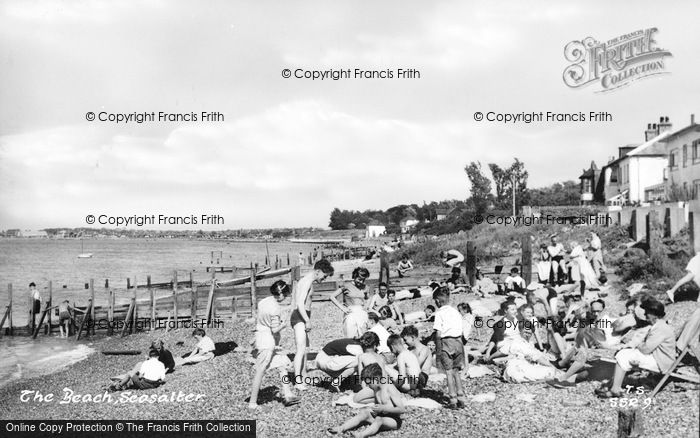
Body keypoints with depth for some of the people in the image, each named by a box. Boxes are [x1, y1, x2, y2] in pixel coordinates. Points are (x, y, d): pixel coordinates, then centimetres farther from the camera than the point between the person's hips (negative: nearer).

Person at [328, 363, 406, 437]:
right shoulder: (376, 389, 9)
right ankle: (341, 428, -26)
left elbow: (402, 409, -19)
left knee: (379, 420, -36)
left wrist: (383, 408, -24)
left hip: (394, 421, -8)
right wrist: (373, 409, 1)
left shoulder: (390, 389, -15)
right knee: (364, 413, -12)